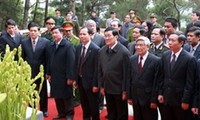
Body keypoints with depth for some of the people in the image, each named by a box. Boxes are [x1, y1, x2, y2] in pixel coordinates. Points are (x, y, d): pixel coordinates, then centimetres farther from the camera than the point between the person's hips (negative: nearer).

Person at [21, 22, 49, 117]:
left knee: (43, 92, 12)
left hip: (41, 71, -1)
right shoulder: (24, 42, 2)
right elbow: (22, 58, 3)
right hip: (28, 72, 1)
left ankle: (43, 110, 27)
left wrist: (47, 71, -7)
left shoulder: (45, 42, -5)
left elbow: (47, 58, -4)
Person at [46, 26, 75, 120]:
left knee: (67, 96, 7)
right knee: (57, 96, 12)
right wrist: (48, 74, 10)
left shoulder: (68, 46, -12)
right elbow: (49, 61, 13)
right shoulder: (51, 46, 8)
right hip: (54, 77, 6)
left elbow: (71, 62, -15)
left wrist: (70, 77, -17)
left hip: (64, 77, -6)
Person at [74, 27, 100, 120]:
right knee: (83, 103, 20)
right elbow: (77, 64, 10)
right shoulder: (78, 48, 5)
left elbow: (97, 68, -18)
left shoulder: (95, 49, -18)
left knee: (93, 104, 9)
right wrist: (75, 79, 8)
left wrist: (95, 84, -17)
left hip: (90, 81, -7)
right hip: (80, 80, 7)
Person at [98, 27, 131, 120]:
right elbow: (100, 70, 8)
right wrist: (101, 86, 6)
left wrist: (125, 90, -13)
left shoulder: (124, 52, -15)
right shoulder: (102, 51, 1)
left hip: (119, 90, -5)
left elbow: (126, 73, -14)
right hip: (107, 89, 5)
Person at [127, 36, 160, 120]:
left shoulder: (156, 60, -12)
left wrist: (154, 100, -11)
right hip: (135, 98, 5)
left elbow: (156, 82, -11)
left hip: (148, 98, -4)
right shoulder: (132, 59, 4)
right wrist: (129, 96, 4)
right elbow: (130, 79, 6)